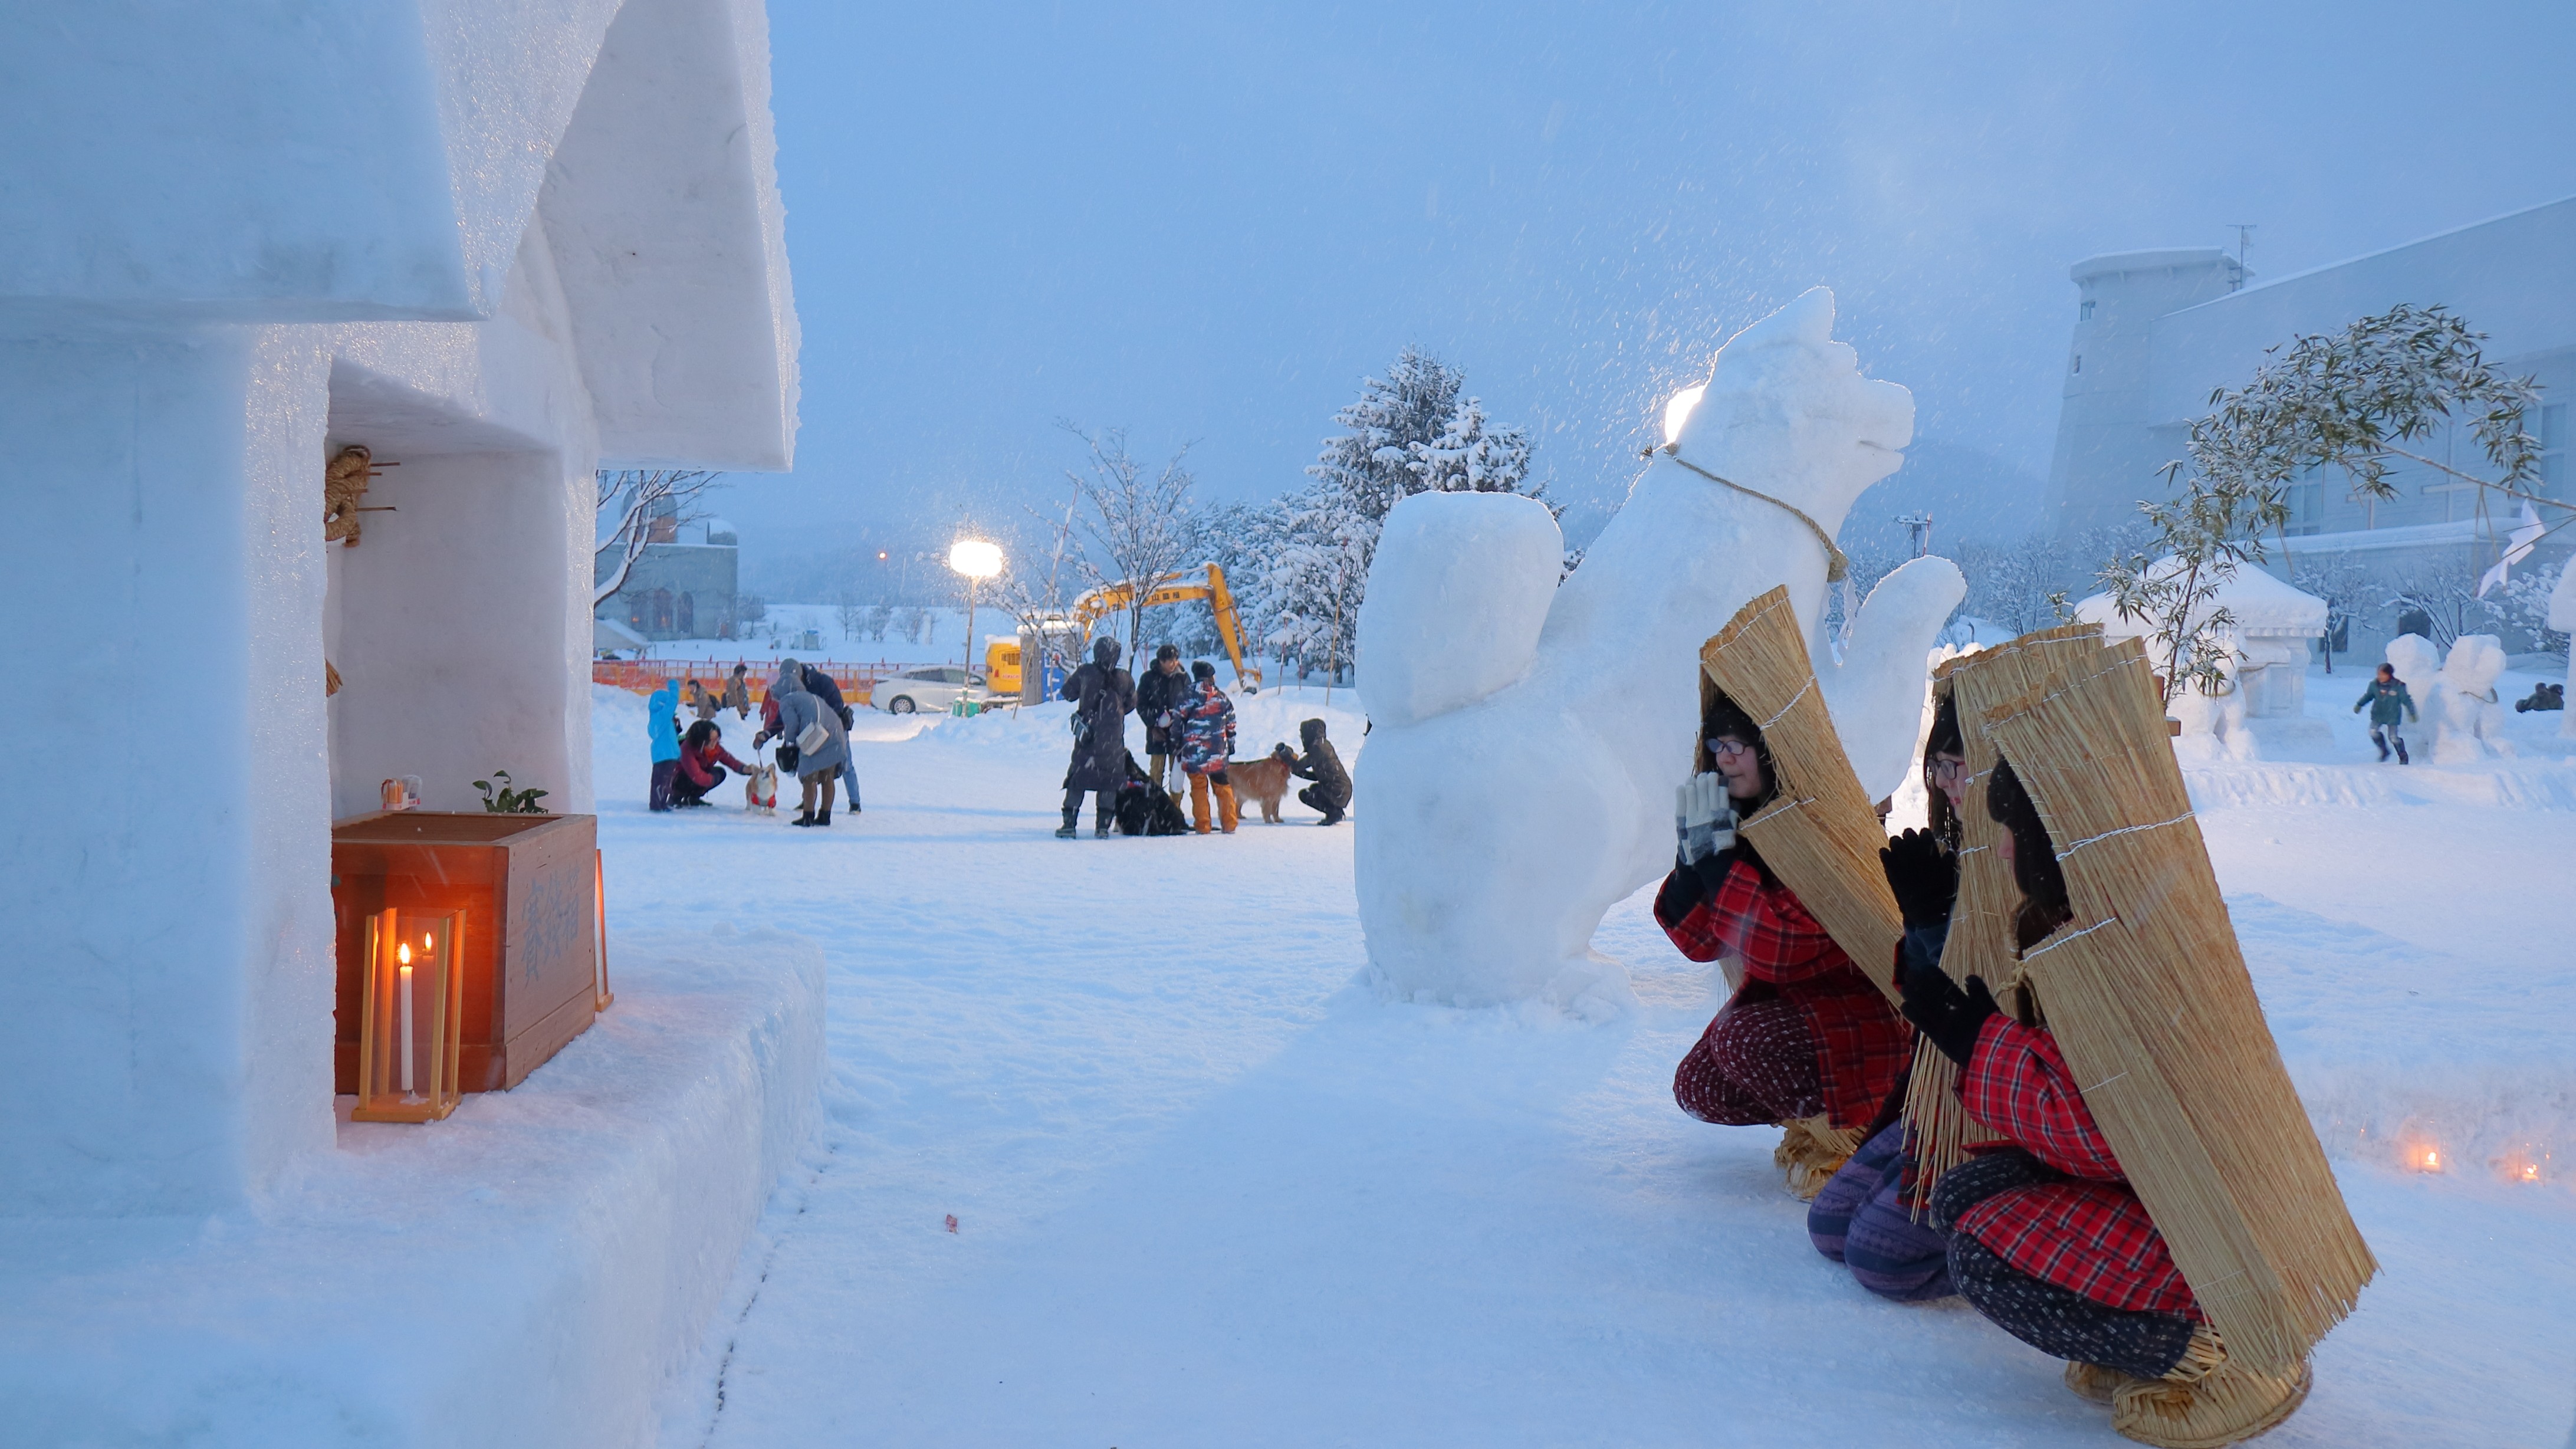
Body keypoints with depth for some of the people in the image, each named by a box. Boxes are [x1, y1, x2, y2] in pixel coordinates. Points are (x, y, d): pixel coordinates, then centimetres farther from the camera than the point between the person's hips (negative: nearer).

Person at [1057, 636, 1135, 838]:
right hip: (1113, 742, 1)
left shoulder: (1085, 673, -8)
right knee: (1110, 781, 10)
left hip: (1087, 738, 0)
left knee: (1077, 779, 7)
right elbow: (1131, 704, 9)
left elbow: (1067, 694, 4)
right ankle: (1103, 826, 7)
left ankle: (1069, 824, 2)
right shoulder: (1125, 679, -4)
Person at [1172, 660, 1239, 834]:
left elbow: (1177, 721, -2)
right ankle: (1229, 824, 11)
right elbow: (1231, 725, 12)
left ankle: (1202, 825, 1)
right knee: (1222, 785, 12)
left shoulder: (1189, 695, -4)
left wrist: (1176, 742, 10)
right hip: (1218, 753, 3)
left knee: (1198, 787, 4)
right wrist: (1230, 745, 22)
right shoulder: (1222, 697, 6)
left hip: (1193, 751, -3)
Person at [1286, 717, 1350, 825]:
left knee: (1304, 794, 1)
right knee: (1313, 788, 29)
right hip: (1345, 789, 9)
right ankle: (1335, 811, 16)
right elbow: (1318, 776, 17)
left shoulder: (1317, 747, -15)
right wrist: (1296, 771, 14)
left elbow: (1298, 766, -14)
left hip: (1338, 792, -9)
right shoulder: (1325, 744, 14)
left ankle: (1333, 811, -5)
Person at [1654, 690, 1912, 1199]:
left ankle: (1849, 1136, -6)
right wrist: (1693, 852, -15)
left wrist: (1719, 855, -29)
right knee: (1697, 1087, -3)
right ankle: (1811, 1119, 18)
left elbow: (1784, 953, -31)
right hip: (1790, 1006, 8)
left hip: (1873, 1019, -8)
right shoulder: (1748, 822, 1)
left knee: (1741, 1037, -29)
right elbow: (1700, 942, 0)